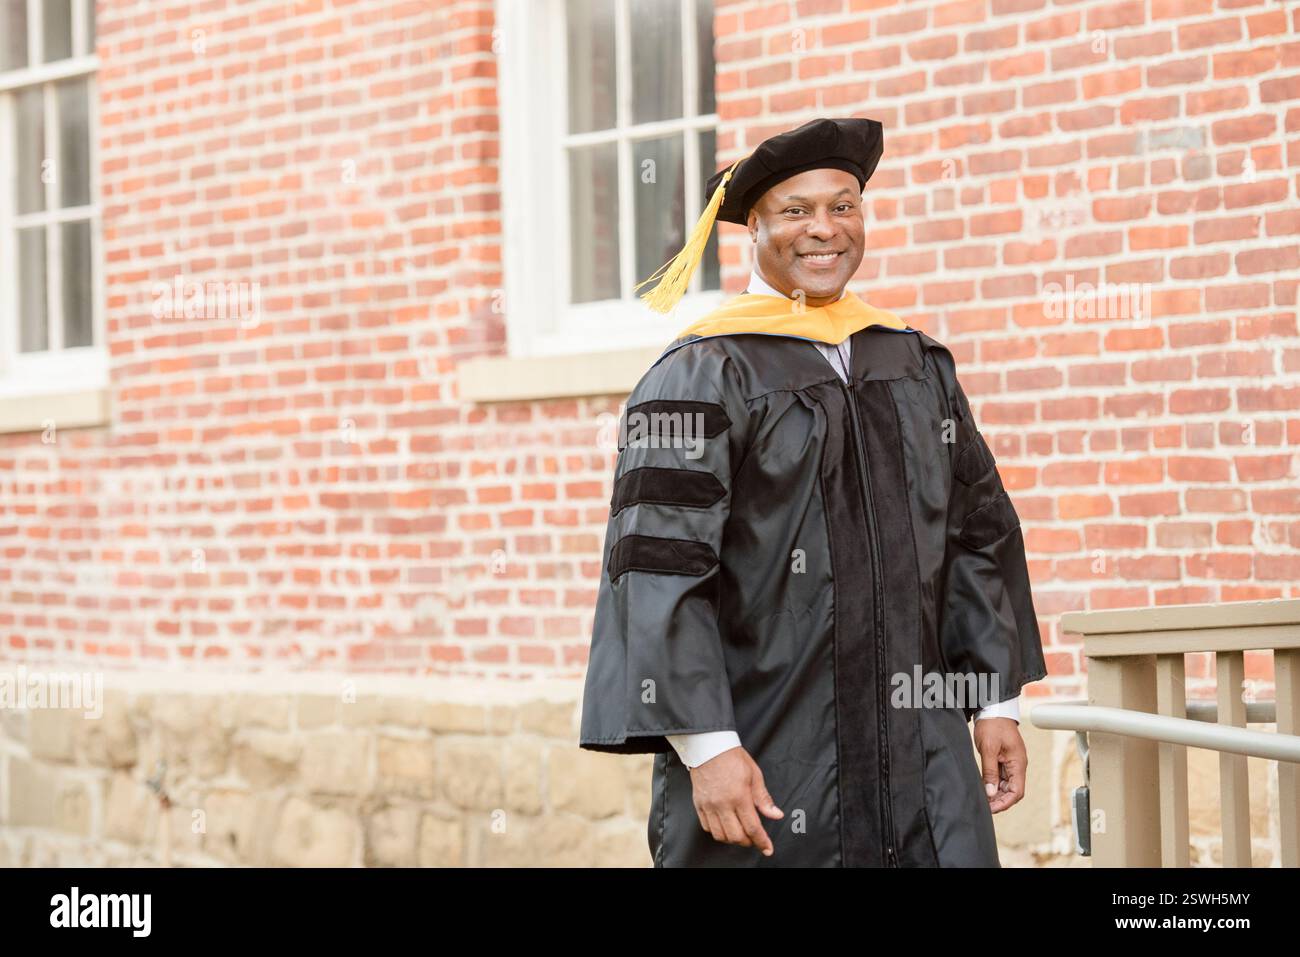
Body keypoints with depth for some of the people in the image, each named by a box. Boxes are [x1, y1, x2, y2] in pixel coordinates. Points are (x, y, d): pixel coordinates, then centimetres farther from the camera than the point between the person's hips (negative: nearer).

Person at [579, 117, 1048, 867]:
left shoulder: (918, 364, 13)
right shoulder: (702, 376, -5)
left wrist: (999, 702, 11)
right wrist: (705, 746, -18)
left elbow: (981, 531, 16)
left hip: (916, 757, 5)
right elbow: (660, 569, -12)